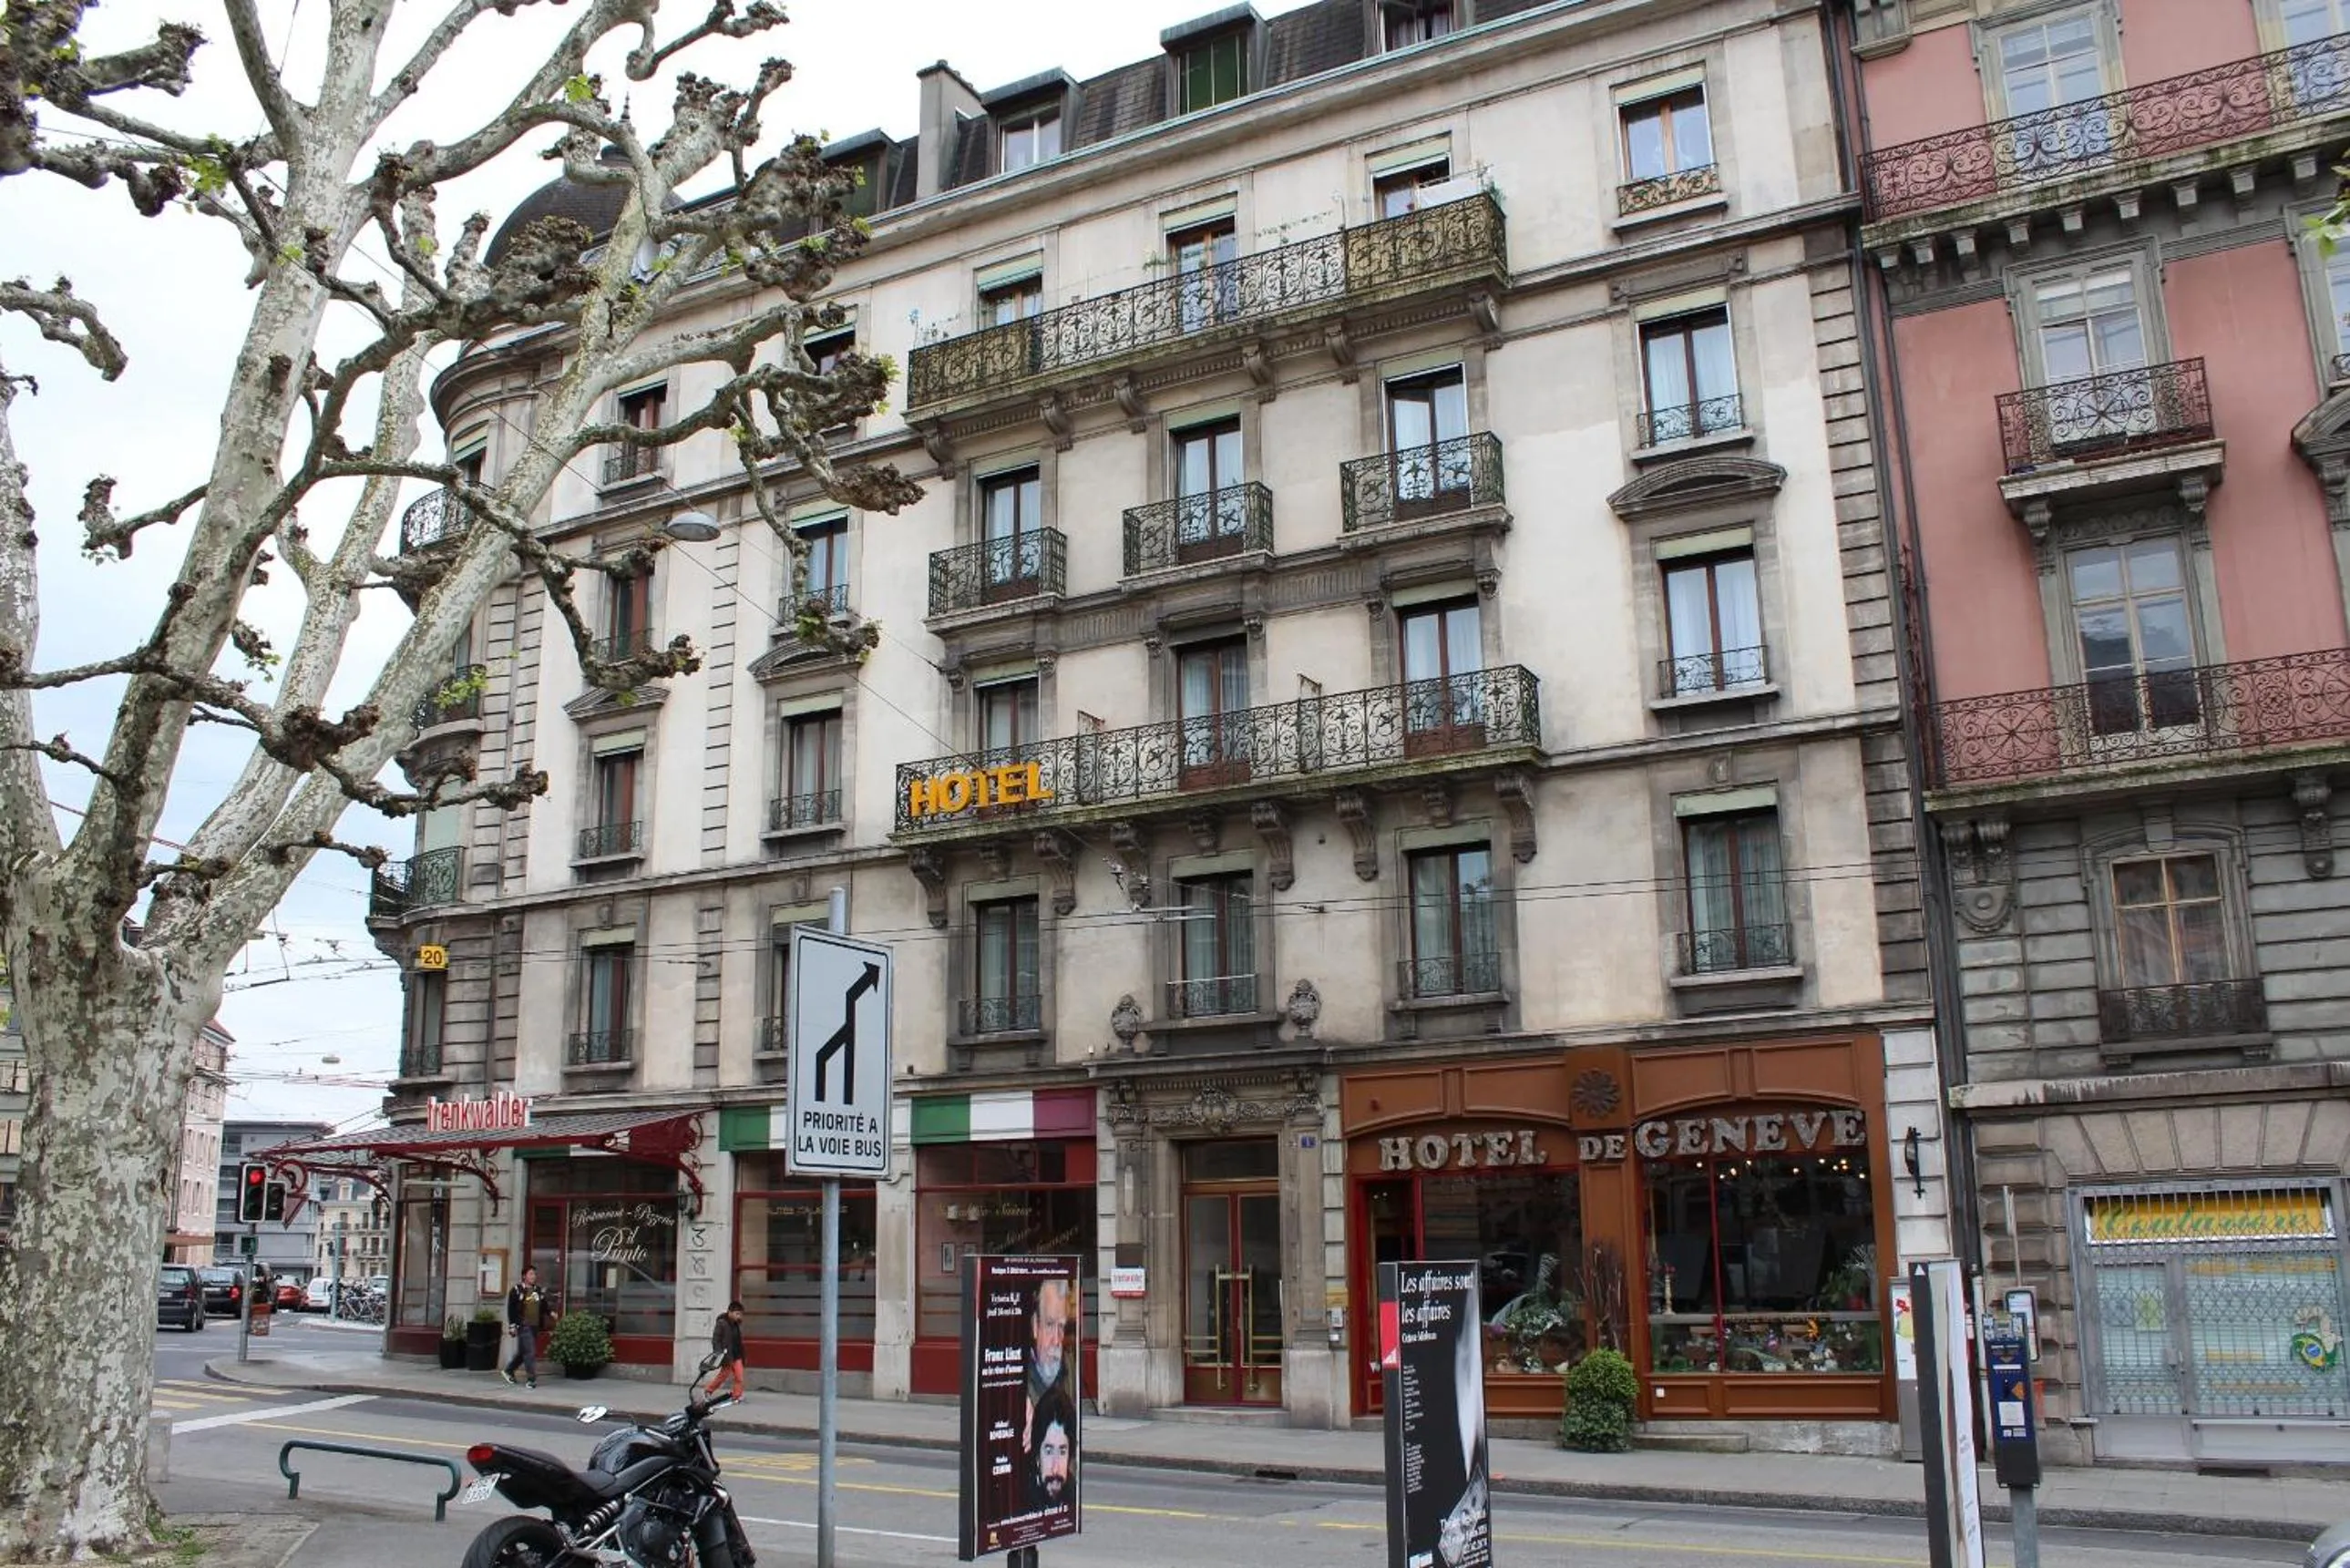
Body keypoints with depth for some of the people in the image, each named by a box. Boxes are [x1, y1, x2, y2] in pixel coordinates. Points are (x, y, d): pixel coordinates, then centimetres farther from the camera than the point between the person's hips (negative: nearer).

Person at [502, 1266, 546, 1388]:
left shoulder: (537, 1290, 14)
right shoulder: (517, 1290, -6)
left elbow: (543, 1306, 23)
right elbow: (511, 1309, -8)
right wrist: (512, 1325, -12)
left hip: (534, 1326, 7)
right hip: (523, 1326, -7)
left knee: (522, 1352, 16)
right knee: (530, 1352, -10)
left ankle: (507, 1371, 33)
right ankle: (532, 1378, -5)